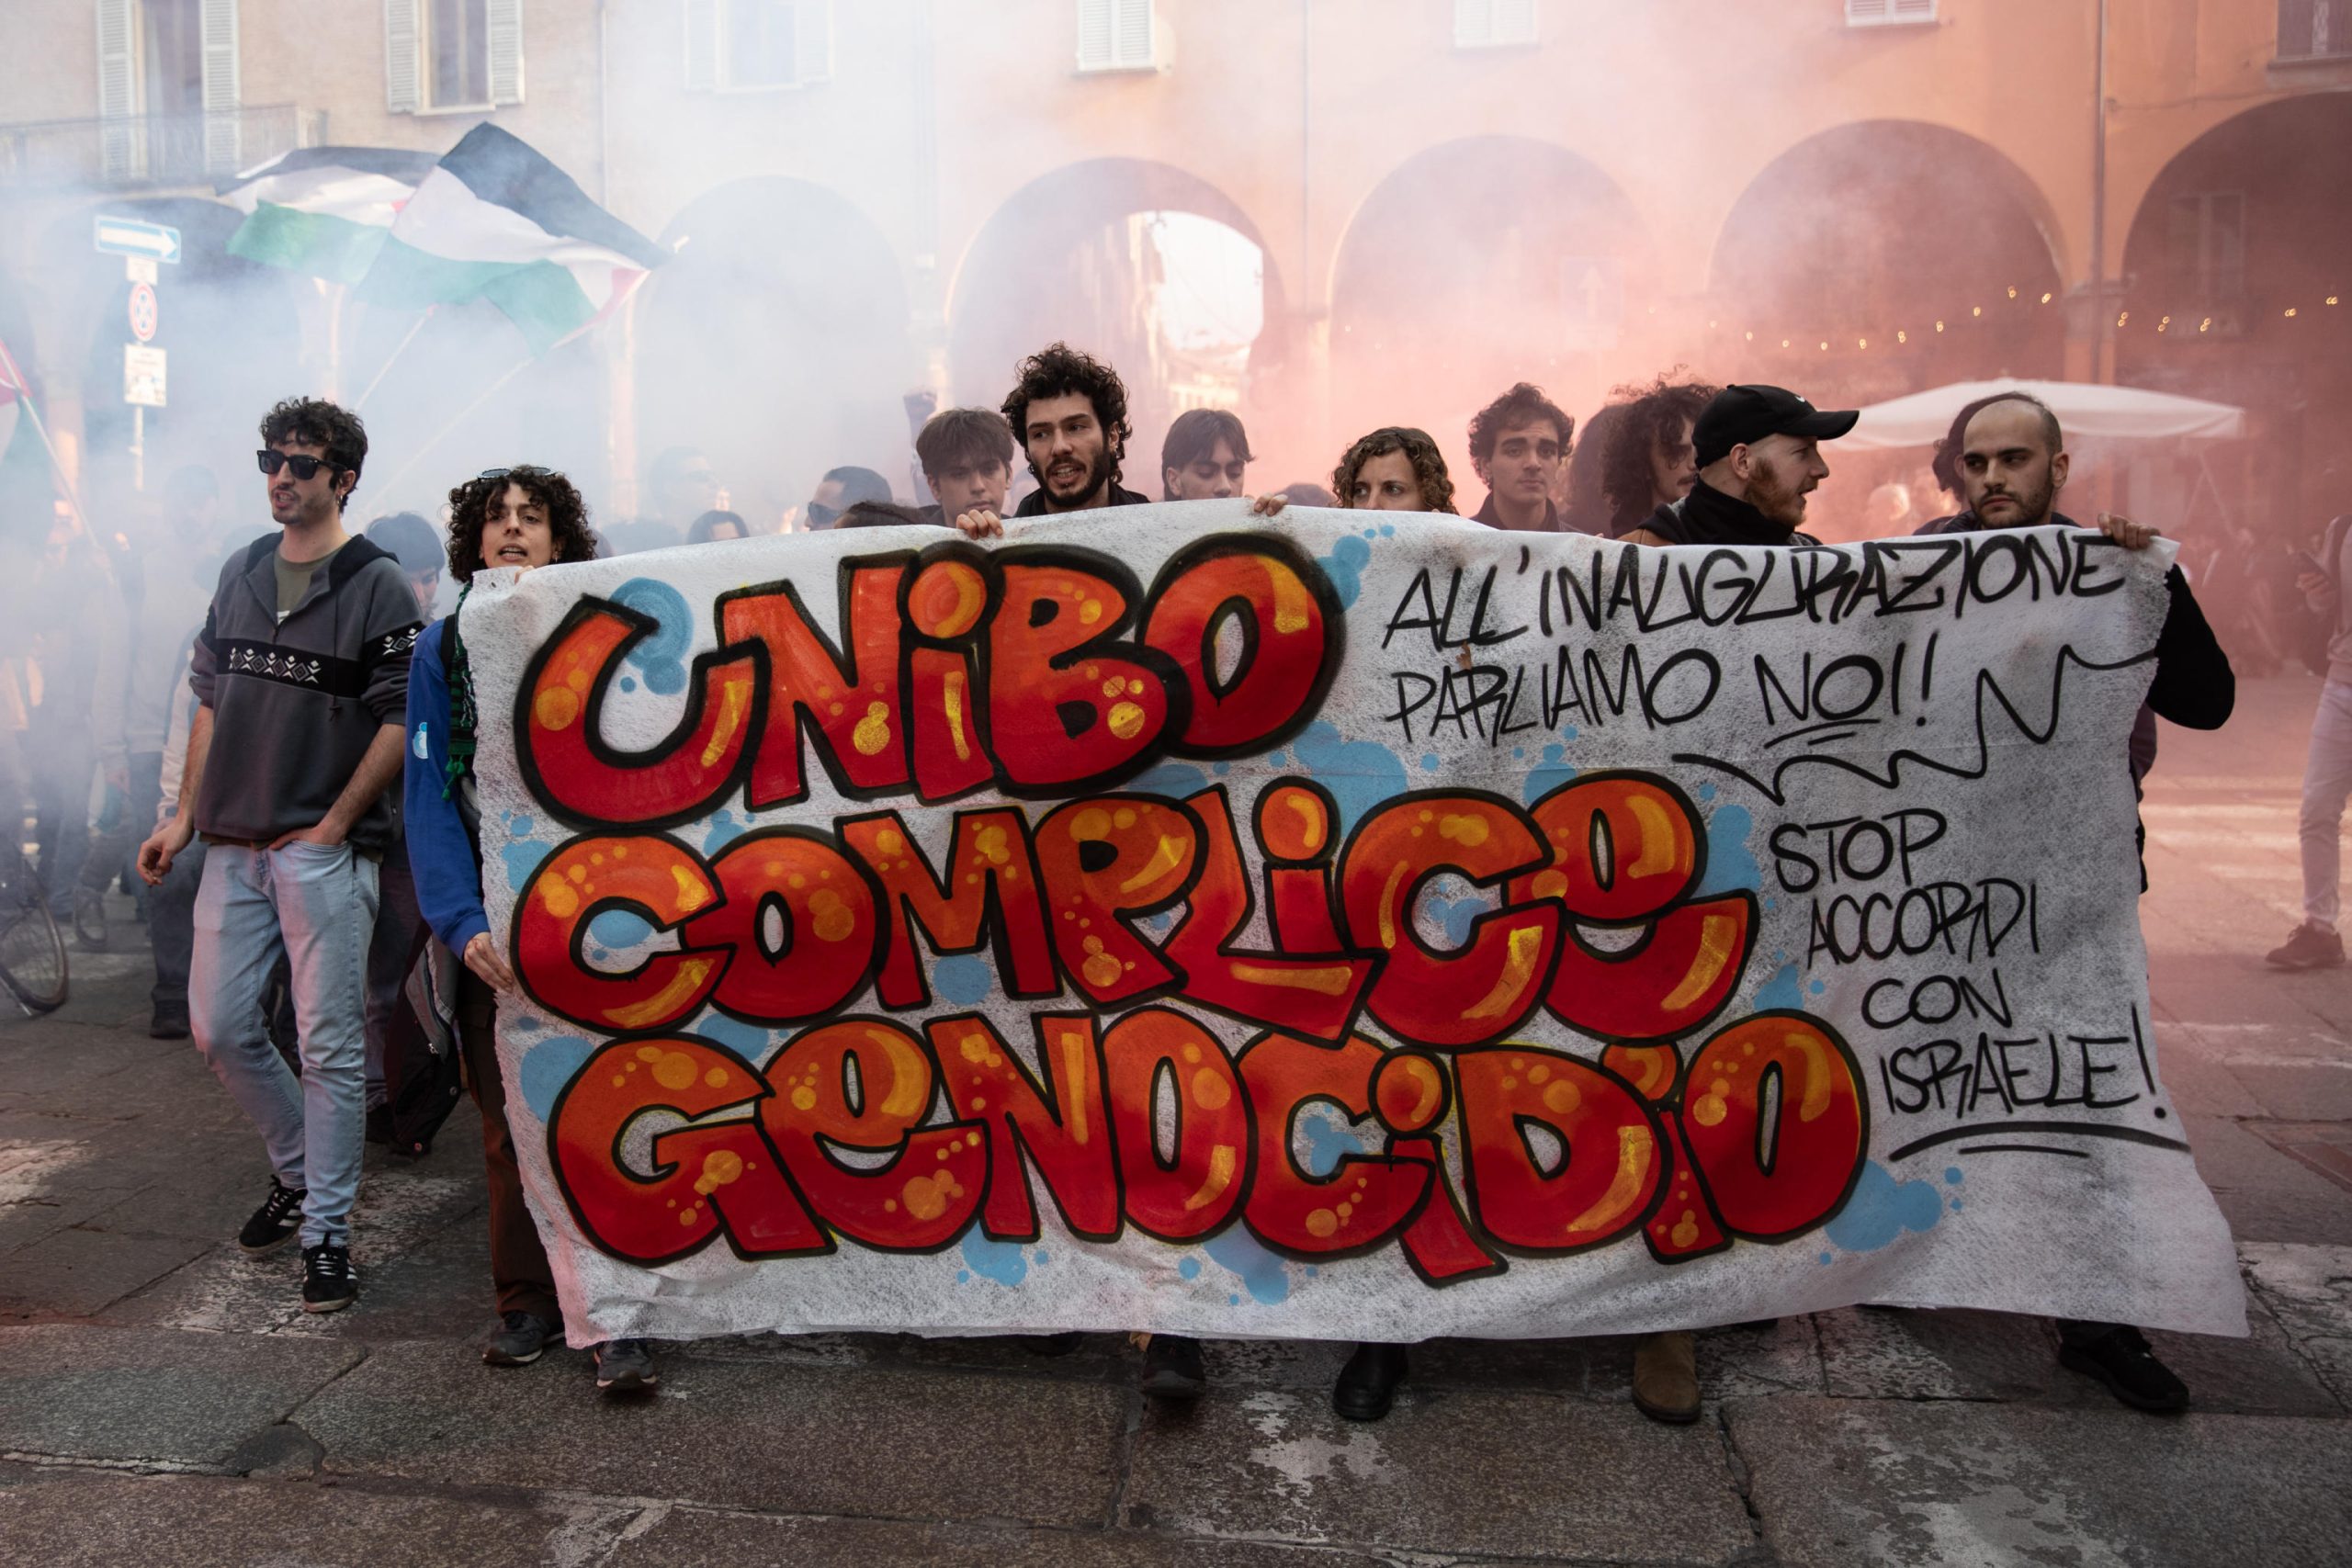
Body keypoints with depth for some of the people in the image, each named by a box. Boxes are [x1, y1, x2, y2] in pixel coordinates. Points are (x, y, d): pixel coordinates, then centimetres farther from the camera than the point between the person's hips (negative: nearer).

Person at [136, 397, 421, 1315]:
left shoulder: (378, 585, -5)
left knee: (331, 1046, -2)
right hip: (232, 848, 6)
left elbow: (399, 720, -10)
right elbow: (210, 699, 17)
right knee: (217, 1030, 10)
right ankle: (299, 1170, 32)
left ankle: (326, 1233, 9)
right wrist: (185, 818, 10)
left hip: (324, 850, -6)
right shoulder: (241, 574, 14)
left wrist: (330, 827, -12)